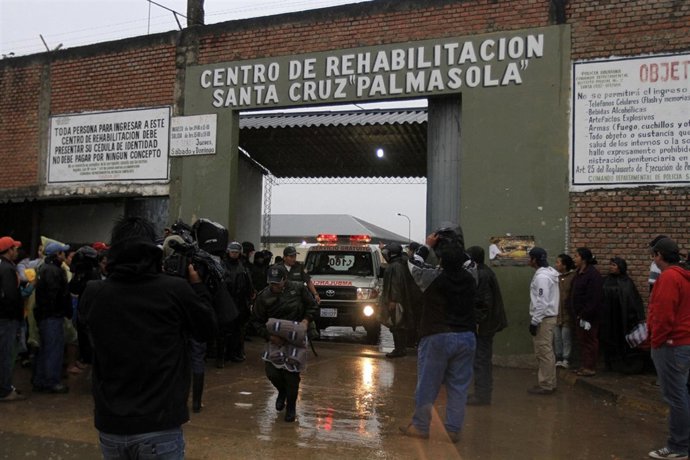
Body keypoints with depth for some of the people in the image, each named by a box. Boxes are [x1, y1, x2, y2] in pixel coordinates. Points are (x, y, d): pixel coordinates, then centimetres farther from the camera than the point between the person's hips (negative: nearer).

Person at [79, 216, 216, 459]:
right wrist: (196, 283, 12)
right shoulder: (176, 289, -14)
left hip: (110, 425, 4)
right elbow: (207, 330, 2)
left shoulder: (92, 293, -6)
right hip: (160, 426, -3)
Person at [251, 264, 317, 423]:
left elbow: (312, 306, 6)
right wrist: (269, 336, -12)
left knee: (291, 372, -6)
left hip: (296, 338, -1)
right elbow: (257, 321, 1)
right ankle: (282, 392, 30)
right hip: (275, 339, 2)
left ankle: (291, 408, 16)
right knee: (271, 371, -7)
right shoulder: (264, 296, -6)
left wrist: (306, 320, -11)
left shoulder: (298, 288, -7)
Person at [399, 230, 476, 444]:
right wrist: (457, 249, 12)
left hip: (437, 338, -4)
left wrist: (427, 245, 15)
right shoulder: (469, 279, 0)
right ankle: (453, 430, 14)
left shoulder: (433, 277, -12)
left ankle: (420, 426, 16)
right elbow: (466, 263, 23)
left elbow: (412, 264, 6)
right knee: (458, 387, 9)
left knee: (427, 385, 7)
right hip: (466, 338, 4)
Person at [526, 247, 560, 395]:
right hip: (548, 317, 10)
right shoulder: (548, 273, 13)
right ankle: (549, 382, 21)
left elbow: (542, 302, -24)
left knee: (543, 353, -4)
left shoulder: (541, 276, -19)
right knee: (547, 352, 15)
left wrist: (534, 321, -20)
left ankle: (545, 385, 1)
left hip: (543, 319, -10)